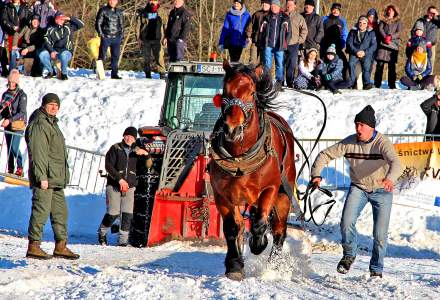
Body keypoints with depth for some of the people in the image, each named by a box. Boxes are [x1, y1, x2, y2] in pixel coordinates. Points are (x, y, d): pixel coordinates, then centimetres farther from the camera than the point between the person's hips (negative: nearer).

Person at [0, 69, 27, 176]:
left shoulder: (22, 95, -9)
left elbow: (22, 112, -15)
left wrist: (10, 120, -24)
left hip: (18, 124, -6)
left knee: (14, 147, -13)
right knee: (9, 148, 7)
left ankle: (20, 168, 0)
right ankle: (10, 170, 14)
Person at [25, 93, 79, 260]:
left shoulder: (52, 123, 21)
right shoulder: (39, 124, -12)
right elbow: (38, 153, -18)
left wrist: (63, 176, 27)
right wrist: (42, 177, -23)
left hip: (56, 178, 10)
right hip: (45, 178, -10)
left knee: (60, 212, 10)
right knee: (41, 210, -8)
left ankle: (60, 246, 14)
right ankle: (33, 246, -4)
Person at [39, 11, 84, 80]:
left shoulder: (69, 27, 8)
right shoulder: (51, 30, 8)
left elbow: (81, 24, 2)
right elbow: (47, 42, 1)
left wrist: (70, 19, -7)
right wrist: (51, 51, -16)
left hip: (66, 51, -2)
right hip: (54, 51, 2)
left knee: (63, 55, -39)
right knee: (42, 55, -23)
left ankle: (64, 74, -13)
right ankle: (50, 71, 3)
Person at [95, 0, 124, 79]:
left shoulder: (119, 11, 12)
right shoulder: (103, 10, 0)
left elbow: (121, 25, 19)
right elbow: (98, 23, 1)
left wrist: (121, 35, 9)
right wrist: (101, 34, -8)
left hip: (116, 38, 4)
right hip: (106, 37, -4)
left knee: (116, 56, 4)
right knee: (102, 56, -4)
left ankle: (114, 74, 10)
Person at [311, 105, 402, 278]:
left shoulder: (382, 143, -24)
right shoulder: (349, 143, -12)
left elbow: (395, 163, -41)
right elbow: (325, 155, -5)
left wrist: (390, 179, -62)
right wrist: (316, 174, -22)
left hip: (382, 190, -2)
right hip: (358, 188, 2)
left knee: (380, 234, -1)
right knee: (347, 222, -17)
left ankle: (376, 270, 20)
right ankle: (349, 255, 9)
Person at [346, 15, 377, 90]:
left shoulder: (371, 33, 14)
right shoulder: (353, 32, 17)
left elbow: (374, 46, 3)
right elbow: (349, 43, 6)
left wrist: (365, 52, -12)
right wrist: (356, 52, -11)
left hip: (367, 54, -1)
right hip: (355, 53, 1)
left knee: (367, 65, -31)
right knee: (351, 63, -30)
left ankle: (366, 83, -37)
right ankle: (351, 83, -28)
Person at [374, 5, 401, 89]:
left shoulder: (398, 22, 18)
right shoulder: (383, 21, 20)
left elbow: (398, 33, 5)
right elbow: (380, 29, 4)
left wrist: (391, 37, -13)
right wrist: (385, 37, -14)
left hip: (393, 44, 0)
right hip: (382, 44, 0)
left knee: (392, 66, -4)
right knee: (380, 64, -8)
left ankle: (392, 84, -2)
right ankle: (377, 84, -7)